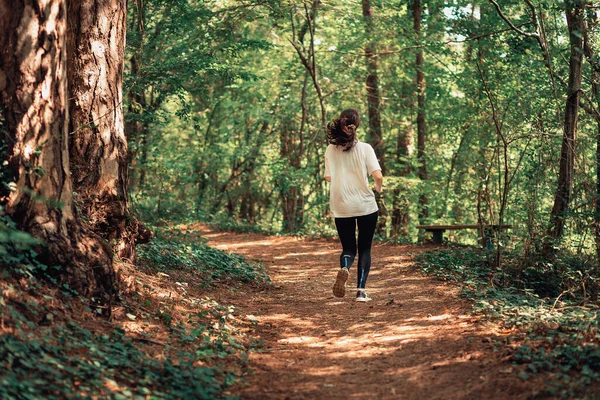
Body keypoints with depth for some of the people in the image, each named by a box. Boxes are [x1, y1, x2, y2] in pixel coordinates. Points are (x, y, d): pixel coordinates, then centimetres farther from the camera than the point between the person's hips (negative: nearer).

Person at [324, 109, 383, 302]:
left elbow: (328, 177, 5)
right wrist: (379, 188, 8)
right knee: (364, 248, 12)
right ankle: (361, 290, 4)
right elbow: (377, 176, -14)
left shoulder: (331, 150, -1)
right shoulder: (365, 148, -8)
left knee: (348, 248, 13)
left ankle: (344, 269, -20)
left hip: (341, 208, 2)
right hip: (366, 206, -2)